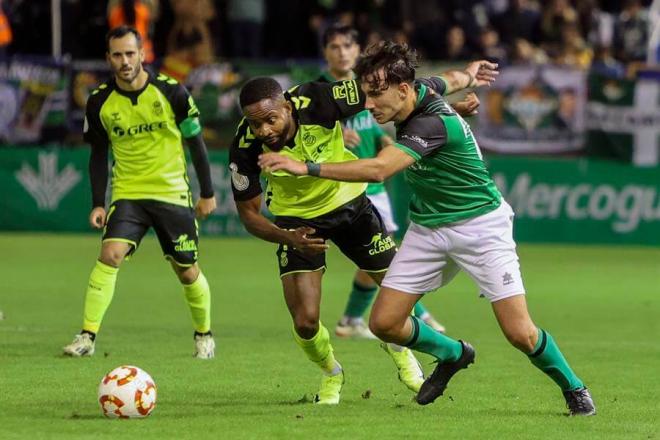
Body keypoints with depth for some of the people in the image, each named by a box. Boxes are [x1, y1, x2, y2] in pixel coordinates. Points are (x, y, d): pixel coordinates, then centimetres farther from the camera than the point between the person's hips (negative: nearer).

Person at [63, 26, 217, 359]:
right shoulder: (100, 102, -4)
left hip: (173, 194, -1)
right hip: (127, 194, 1)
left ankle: (204, 334, 30)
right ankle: (87, 336, -19)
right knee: (110, 254, -21)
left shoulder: (171, 92, -9)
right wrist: (97, 203, 1)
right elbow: (98, 154, 7)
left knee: (187, 271, 6)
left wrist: (207, 193, 3)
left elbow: (195, 141, 1)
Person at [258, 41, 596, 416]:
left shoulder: (433, 123, -31)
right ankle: (454, 354, 27)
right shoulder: (420, 89, -6)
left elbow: (378, 170, -42)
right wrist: (467, 76, 42)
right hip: (428, 228, 8)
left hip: (479, 225, -8)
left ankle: (573, 388, 16)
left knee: (520, 333, -12)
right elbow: (446, 82, 18)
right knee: (384, 322, -2)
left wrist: (306, 168, -45)